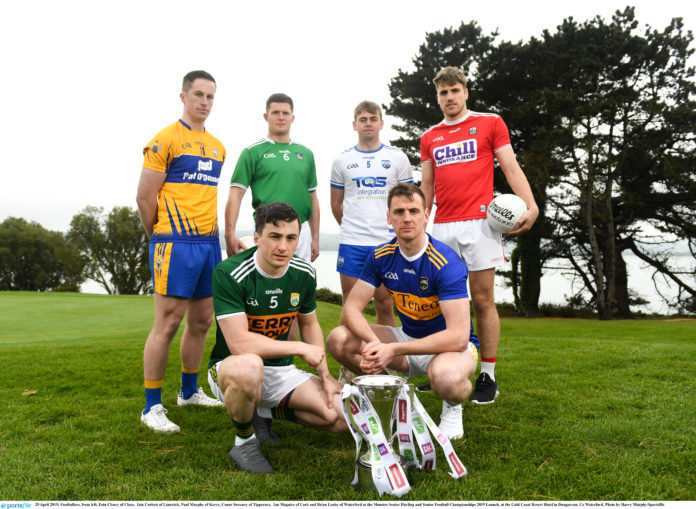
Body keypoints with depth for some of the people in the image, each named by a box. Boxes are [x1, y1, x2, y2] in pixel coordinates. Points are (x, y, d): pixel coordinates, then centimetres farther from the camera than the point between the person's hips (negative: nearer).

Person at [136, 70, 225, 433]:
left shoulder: (217, 147, 16)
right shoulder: (165, 140, -5)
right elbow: (145, 198, -6)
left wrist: (212, 231, 14)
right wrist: (162, 238, 2)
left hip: (209, 242, 7)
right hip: (176, 243, -7)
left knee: (202, 321, 13)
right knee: (168, 323, -6)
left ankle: (189, 391, 29)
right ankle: (152, 407, 5)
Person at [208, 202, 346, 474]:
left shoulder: (304, 274, -3)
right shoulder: (228, 274, -21)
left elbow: (309, 324, 14)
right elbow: (239, 343, -28)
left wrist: (325, 376, 5)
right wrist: (301, 348, -20)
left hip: (281, 370, 5)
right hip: (229, 367, -5)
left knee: (343, 416, -11)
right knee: (249, 366, -42)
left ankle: (265, 411, 13)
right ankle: (245, 441, -10)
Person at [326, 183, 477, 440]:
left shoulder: (447, 263, -24)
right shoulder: (381, 256, -7)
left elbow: (458, 337, -30)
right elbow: (351, 309, -8)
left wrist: (393, 350, -33)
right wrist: (374, 342, -30)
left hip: (449, 345, -5)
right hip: (408, 336, 5)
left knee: (446, 377, -41)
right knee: (338, 339, -15)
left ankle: (453, 406, -1)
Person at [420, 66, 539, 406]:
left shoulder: (490, 123, 9)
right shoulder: (429, 137, 18)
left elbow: (511, 167, 3)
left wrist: (530, 205, -12)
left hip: (479, 222, -3)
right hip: (442, 226, 4)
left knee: (482, 299, -3)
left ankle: (488, 377, 6)